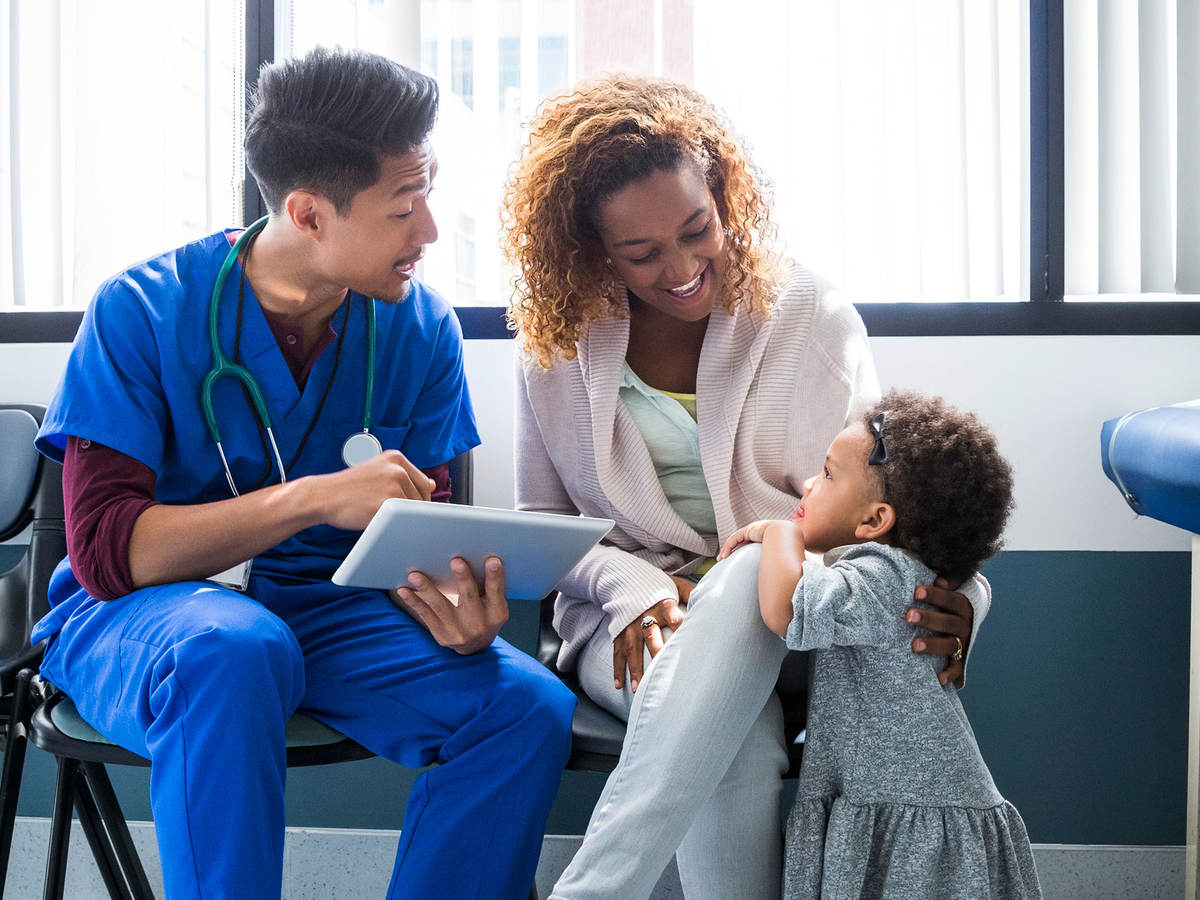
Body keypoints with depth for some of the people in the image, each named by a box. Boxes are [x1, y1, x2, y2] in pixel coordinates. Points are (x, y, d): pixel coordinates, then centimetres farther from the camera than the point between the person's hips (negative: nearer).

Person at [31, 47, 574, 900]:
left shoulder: (421, 328, -2)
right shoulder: (142, 311, -13)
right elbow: (104, 548, -19)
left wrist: (452, 610, -23)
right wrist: (314, 497, -30)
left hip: (328, 605, 4)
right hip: (143, 608, -3)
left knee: (530, 706, -20)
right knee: (234, 650, -39)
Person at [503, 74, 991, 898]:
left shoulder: (811, 319, 1)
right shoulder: (558, 345, 5)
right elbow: (541, 521, 11)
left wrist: (954, 596, -25)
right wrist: (632, 586, -11)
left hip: (787, 616, 0)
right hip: (630, 625, 1)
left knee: (750, 575, -40)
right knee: (736, 743, -36)